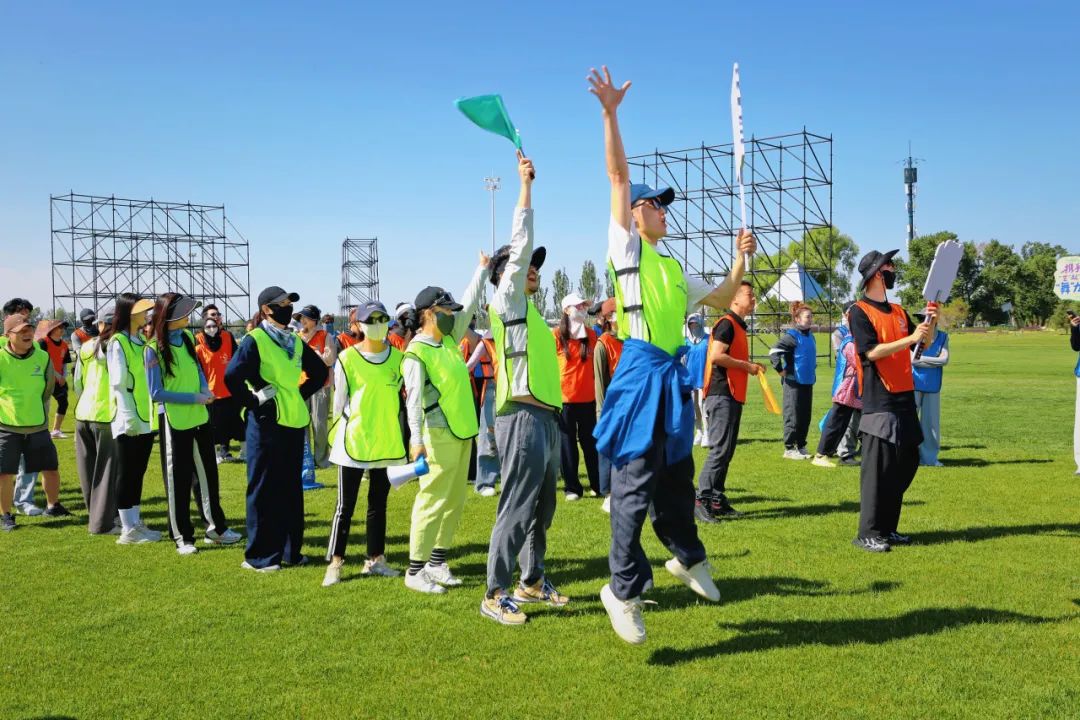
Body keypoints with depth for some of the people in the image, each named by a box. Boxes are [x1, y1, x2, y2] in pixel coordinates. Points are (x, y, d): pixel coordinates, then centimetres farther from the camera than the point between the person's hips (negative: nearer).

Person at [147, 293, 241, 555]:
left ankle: (215, 528, 26)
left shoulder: (188, 337, 3)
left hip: (199, 417, 6)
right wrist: (194, 398, -17)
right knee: (178, 480, 3)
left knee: (206, 473, 14)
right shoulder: (154, 349, -14)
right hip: (173, 421, -6)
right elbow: (156, 393, -15)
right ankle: (183, 537, 15)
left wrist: (205, 388, -3)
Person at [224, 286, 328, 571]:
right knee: (264, 490, 0)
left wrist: (301, 395, 11)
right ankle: (259, 556, 9)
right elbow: (232, 376, -20)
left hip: (295, 421, 7)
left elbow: (319, 371, 23)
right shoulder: (254, 340, -9)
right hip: (267, 423, -7)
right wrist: (253, 403, -13)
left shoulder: (295, 341, 11)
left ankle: (290, 550, 23)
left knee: (291, 489, 12)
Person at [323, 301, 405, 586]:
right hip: (353, 442, -4)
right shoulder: (347, 358, -7)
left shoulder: (398, 358, 4)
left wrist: (394, 431, 13)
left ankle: (375, 559, 22)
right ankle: (335, 563, 9)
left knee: (378, 504, 13)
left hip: (387, 442, 4)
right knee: (345, 507, 1)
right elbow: (339, 402, 0)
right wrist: (339, 437, 3)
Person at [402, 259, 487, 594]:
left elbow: (469, 305, 22)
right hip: (440, 436, -9)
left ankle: (436, 561, 23)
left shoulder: (450, 338, 11)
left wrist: (483, 269, 23)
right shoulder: (416, 352, -13)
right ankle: (415, 571, 2)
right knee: (432, 502, -6)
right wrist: (416, 438, -32)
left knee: (454, 501, 13)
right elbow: (414, 396, -23)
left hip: (463, 432, 9)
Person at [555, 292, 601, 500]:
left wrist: (598, 390, 7)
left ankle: (597, 485, 16)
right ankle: (572, 488, 10)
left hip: (588, 397, 2)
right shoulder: (556, 335, -2)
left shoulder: (591, 334, 7)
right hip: (563, 397, -2)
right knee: (567, 444, 3)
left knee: (591, 443, 7)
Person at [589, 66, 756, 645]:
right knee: (634, 483, -7)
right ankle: (623, 588, 1)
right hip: (640, 370, -7)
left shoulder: (672, 268, 22)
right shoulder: (625, 245, 4)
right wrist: (610, 112, -10)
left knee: (677, 477, 16)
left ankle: (687, 558, 36)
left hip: (672, 376, 7)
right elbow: (618, 172, -4)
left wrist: (740, 259, 15)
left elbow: (720, 299, 29)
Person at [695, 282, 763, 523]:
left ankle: (717, 501, 15)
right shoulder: (727, 323, -10)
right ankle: (701, 501, -11)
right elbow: (716, 356, -22)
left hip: (733, 396, 10)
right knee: (720, 449, -12)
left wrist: (750, 366, 11)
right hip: (721, 394, -10)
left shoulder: (738, 325, 20)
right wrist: (746, 366, -13)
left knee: (726, 450, 11)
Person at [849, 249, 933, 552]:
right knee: (877, 468, -9)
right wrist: (910, 338, -20)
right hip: (879, 400, -8)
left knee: (906, 464, 10)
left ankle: (887, 529, 19)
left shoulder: (898, 311, 17)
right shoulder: (859, 311, -5)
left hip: (905, 398, 8)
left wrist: (930, 322, 0)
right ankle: (868, 534, -4)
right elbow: (872, 351, -16)